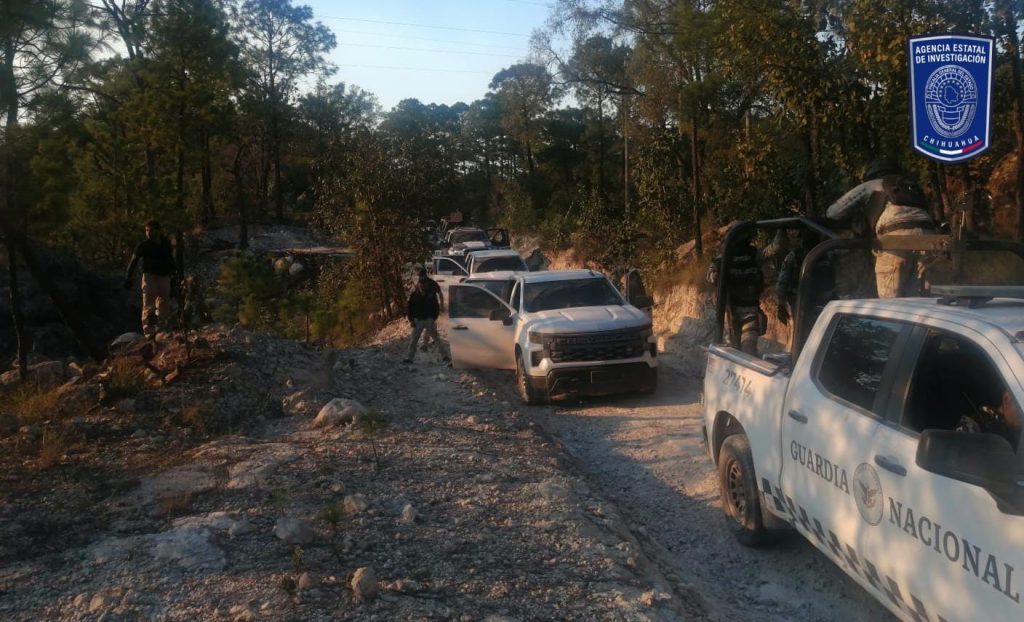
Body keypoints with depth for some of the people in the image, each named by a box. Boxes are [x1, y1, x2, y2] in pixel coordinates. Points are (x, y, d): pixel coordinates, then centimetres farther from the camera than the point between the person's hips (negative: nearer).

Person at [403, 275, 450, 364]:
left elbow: (436, 308, 3)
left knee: (436, 338, 0)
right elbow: (409, 308, 5)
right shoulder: (414, 295, -1)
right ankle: (409, 357, 14)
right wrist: (411, 320, -3)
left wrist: (434, 318, -7)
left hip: (429, 320, -1)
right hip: (417, 320, 1)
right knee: (413, 339, 5)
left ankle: (445, 356, 4)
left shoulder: (431, 294, -3)